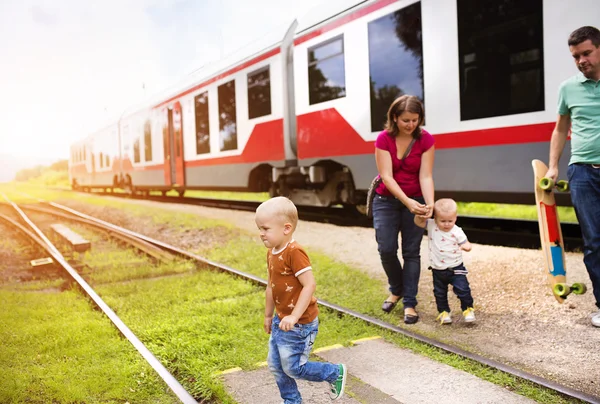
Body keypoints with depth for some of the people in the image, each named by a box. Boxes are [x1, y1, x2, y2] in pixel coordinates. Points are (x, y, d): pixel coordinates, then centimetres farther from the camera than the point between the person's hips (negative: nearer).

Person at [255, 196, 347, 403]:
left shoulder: (294, 252, -23)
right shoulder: (271, 252, 5)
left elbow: (310, 285, -28)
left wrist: (294, 316, -30)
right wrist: (268, 316, 22)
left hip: (299, 324, -9)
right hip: (281, 320, 9)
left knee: (293, 368, 2)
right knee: (275, 365, 15)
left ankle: (336, 373, 23)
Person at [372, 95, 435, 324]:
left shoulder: (425, 140, -12)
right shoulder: (384, 139, -14)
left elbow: (425, 176, -16)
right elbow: (387, 177, -20)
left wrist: (429, 203, -33)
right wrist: (406, 201, -33)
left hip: (415, 201, 0)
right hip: (387, 200, 0)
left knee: (412, 252, 0)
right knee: (386, 249, -4)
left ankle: (409, 303, 9)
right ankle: (397, 289, 24)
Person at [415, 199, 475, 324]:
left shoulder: (457, 232, -12)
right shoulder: (431, 225, -10)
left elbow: (466, 244, -5)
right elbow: (418, 222, -15)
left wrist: (466, 246, -29)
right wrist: (420, 213, -35)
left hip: (455, 268, -2)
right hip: (438, 270, 2)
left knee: (462, 289, -5)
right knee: (440, 293, 13)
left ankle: (468, 309, 17)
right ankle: (443, 312, 31)